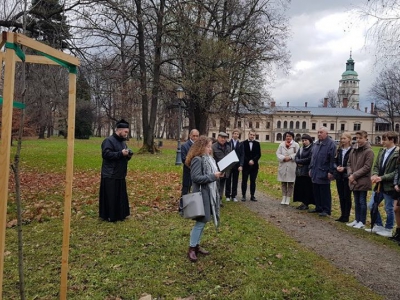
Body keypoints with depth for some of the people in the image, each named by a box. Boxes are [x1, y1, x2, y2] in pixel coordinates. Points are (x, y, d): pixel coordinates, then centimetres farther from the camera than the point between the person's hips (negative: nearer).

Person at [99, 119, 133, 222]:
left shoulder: (122, 142, 16)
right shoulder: (109, 141, -12)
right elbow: (106, 154, -24)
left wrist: (128, 155, -1)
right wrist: (121, 153, -26)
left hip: (120, 175, 9)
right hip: (110, 176, -9)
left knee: (121, 196, 13)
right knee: (110, 197, -2)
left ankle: (119, 215, 22)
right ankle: (109, 216, 9)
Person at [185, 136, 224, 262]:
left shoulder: (209, 158, 11)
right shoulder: (197, 159, -16)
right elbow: (196, 178, -23)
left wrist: (218, 174, 0)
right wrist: (213, 176, -22)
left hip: (210, 194, 9)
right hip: (201, 195, -9)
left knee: (204, 221, 14)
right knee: (201, 221, -4)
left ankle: (196, 245, 25)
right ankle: (191, 248, 8)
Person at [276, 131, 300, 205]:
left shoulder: (296, 145, -1)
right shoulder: (281, 144, 7)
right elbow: (278, 153, 1)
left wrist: (290, 157, -18)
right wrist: (284, 158, -15)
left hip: (292, 167, -3)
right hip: (283, 166, 3)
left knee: (290, 183, 2)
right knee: (283, 182, 8)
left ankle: (288, 199, 10)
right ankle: (284, 198, 18)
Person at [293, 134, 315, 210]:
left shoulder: (312, 148, -10)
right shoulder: (301, 148, 16)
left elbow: (309, 159, -18)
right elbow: (296, 157, 10)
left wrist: (299, 161, -8)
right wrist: (298, 162, -12)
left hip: (307, 171, -8)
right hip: (300, 171, 8)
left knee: (307, 188, -1)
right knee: (300, 188, 10)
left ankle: (306, 204, 7)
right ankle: (303, 202, 19)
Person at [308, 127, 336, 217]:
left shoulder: (331, 144, -10)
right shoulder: (316, 144, 14)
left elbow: (333, 159, -14)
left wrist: (331, 171, -17)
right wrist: (311, 168, 16)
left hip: (324, 173, -7)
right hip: (315, 172, 7)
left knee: (325, 192, 1)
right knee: (316, 192, 13)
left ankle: (326, 210, 10)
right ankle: (318, 208, 25)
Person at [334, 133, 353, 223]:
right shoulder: (339, 150, 10)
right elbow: (335, 161, 13)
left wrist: (344, 168, -18)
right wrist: (336, 167, -6)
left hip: (347, 176, -6)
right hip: (339, 176, 6)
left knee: (347, 196, 2)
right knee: (341, 196, 12)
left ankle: (346, 216, 11)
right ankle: (342, 215, 21)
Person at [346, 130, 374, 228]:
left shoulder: (369, 151, -10)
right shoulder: (353, 149, 8)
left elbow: (367, 167, -15)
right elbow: (349, 163, 10)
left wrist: (354, 175, -16)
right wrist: (350, 174, -6)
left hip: (363, 181, -6)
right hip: (354, 181, 6)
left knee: (362, 202, 3)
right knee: (356, 202, 15)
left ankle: (362, 222, 14)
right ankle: (357, 220, 26)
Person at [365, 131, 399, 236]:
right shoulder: (382, 151, 7)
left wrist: (382, 178, -20)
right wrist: (374, 175, -7)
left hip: (389, 186, -7)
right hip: (379, 184, 7)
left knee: (389, 208, 8)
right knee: (371, 205, 11)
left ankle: (388, 229, 26)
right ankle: (378, 226, 29)